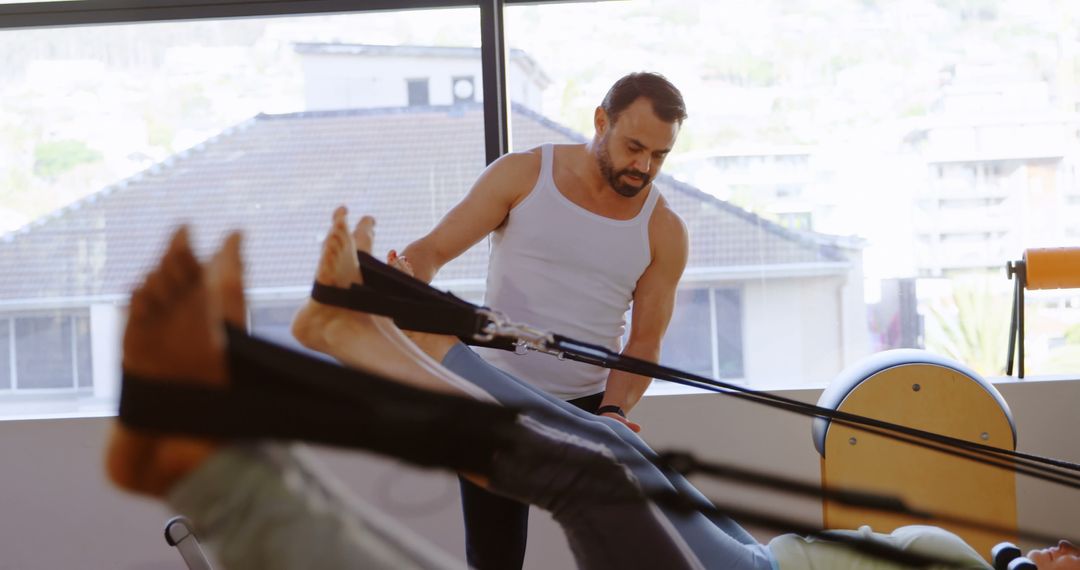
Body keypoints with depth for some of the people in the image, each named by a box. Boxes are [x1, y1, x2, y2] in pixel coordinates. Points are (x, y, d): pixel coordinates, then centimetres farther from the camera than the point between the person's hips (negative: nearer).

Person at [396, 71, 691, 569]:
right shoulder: (522, 175, -5)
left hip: (587, 405, 1)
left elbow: (644, 343, -2)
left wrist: (612, 410, -22)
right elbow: (431, 250, -7)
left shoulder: (663, 231, -2)